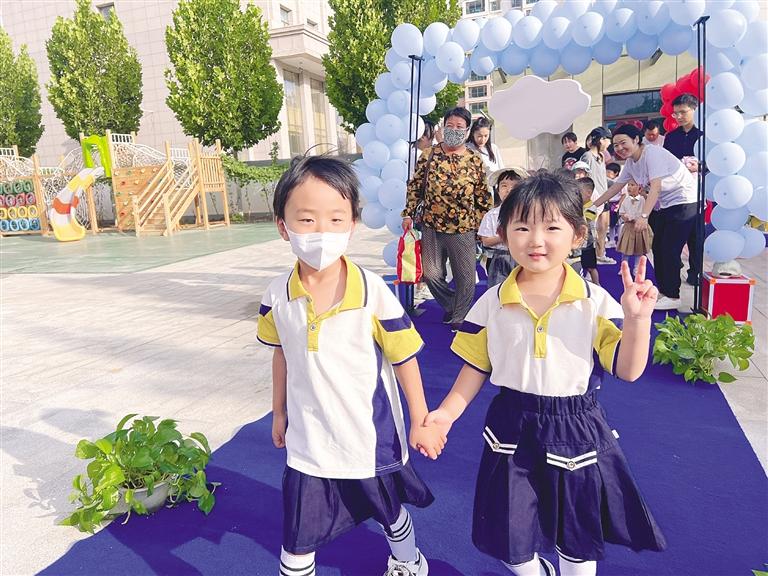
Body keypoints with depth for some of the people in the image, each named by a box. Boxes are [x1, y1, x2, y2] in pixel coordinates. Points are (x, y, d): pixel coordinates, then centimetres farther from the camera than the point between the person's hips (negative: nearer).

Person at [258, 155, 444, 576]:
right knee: (297, 541, 12)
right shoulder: (277, 296, -12)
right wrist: (279, 412, 15)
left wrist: (420, 422, -3)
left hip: (371, 438, -1)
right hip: (308, 442, 2)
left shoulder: (374, 293, -23)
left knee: (390, 513, 26)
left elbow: (404, 359, -12)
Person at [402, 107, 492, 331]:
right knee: (431, 273, 7)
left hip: (463, 228, -1)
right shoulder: (429, 155, 2)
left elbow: (483, 195, 6)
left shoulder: (475, 161, 1)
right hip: (431, 226, 1)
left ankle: (460, 317, 24)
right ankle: (450, 305, 32)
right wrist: (408, 213, 3)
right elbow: (415, 186, 7)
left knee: (465, 276, 5)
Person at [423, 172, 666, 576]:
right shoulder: (491, 304, -6)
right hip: (513, 430, 1)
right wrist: (447, 412, -4)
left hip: (576, 432, -1)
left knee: (579, 542, 19)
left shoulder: (596, 303, -11)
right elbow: (477, 366, 2)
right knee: (509, 541, 16)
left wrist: (637, 319, -24)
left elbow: (627, 371, -9)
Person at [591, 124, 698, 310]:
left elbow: (656, 187, -31)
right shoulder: (630, 162, 4)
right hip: (661, 205, 9)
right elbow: (616, 186, 13)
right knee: (658, 247, 10)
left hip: (683, 202, -9)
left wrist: (644, 216, -40)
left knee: (670, 249, -10)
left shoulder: (652, 153, -22)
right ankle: (663, 290, 22)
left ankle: (672, 296, -2)